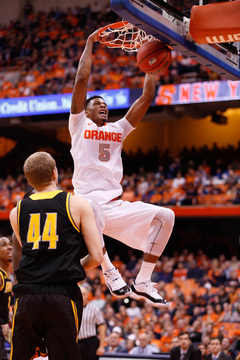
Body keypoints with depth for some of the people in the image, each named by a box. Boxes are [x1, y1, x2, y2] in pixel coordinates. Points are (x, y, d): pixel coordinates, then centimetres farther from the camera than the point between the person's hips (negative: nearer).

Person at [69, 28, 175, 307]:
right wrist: (89, 44, 10)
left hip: (116, 205, 6)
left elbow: (147, 98, 20)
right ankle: (110, 273, -29)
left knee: (165, 216, -11)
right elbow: (81, 80, 5)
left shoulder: (118, 130, 25)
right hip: (87, 199, -6)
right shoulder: (79, 125, 13)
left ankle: (142, 283, -10)